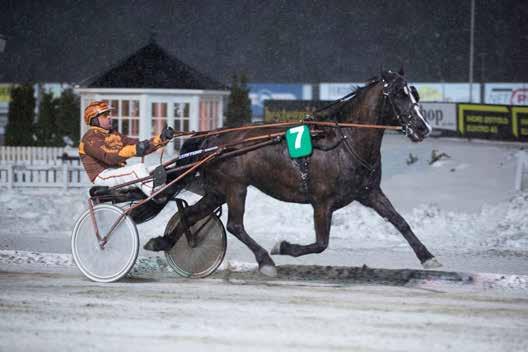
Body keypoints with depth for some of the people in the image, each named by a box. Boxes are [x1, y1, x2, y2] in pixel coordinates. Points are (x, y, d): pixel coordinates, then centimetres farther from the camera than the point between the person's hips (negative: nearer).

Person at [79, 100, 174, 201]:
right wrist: (134, 149, -37)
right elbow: (110, 157, -25)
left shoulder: (114, 135, 21)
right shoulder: (90, 138, -8)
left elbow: (138, 145, 12)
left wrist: (161, 139, -2)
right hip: (103, 176, -9)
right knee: (138, 168, -31)